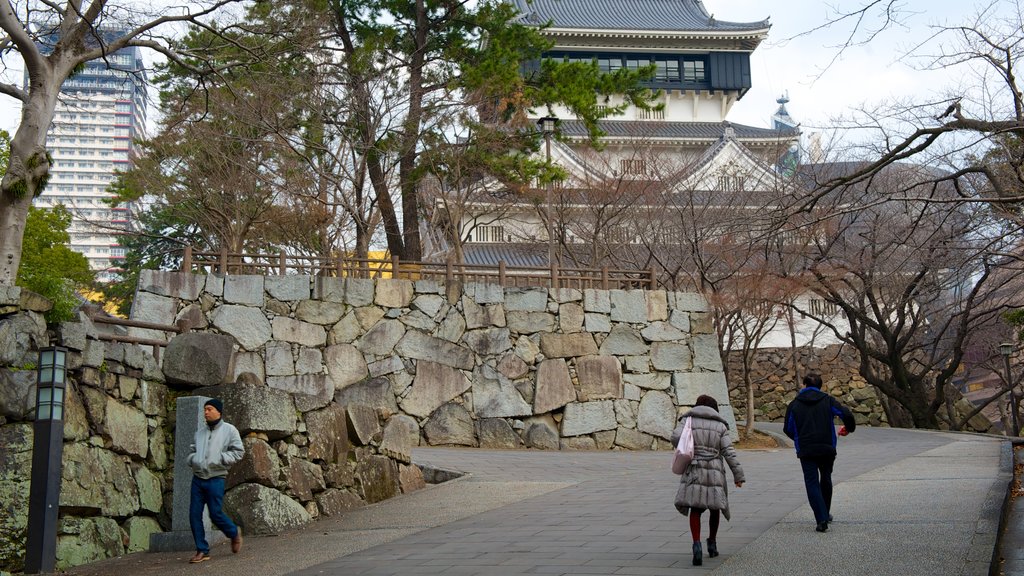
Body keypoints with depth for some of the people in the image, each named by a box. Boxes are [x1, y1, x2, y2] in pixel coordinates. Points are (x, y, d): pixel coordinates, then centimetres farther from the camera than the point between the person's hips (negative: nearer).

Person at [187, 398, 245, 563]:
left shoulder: (229, 430, -2)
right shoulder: (200, 432, 14)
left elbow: (238, 452, -5)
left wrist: (220, 458, -14)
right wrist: (192, 459, 4)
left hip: (215, 479, -5)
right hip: (197, 478, 5)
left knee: (215, 514, -5)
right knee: (194, 515, 0)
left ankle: (234, 533, 25)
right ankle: (202, 551, 10)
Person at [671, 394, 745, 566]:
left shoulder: (688, 420, 6)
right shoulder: (720, 426, 7)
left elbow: (676, 437, -11)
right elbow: (729, 452, 0)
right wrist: (738, 475, 1)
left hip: (693, 471, -1)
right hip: (715, 472, 1)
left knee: (695, 510, 3)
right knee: (715, 507, 20)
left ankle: (697, 545, -16)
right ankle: (712, 543, 28)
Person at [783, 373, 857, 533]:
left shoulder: (795, 404, 3)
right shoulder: (827, 400, 3)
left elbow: (787, 429, 6)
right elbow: (846, 414, -9)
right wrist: (849, 428, 12)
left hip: (806, 451, -1)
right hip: (827, 448, 2)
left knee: (812, 483, -2)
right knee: (826, 480, 21)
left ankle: (821, 519, -15)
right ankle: (825, 514, 32)